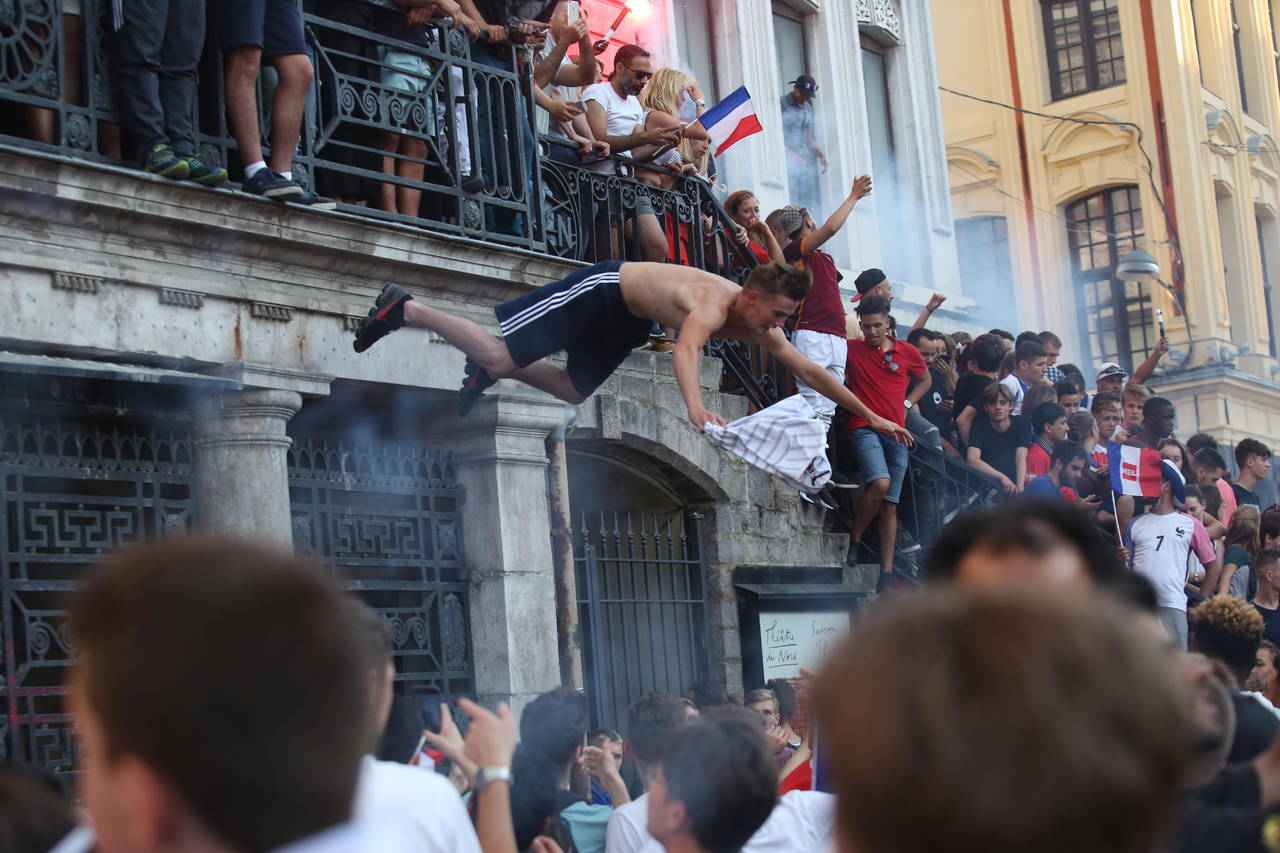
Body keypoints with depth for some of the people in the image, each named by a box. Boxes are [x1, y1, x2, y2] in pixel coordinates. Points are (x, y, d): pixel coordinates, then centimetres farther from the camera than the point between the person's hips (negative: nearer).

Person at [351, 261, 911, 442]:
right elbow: (686, 351, -56)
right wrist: (696, 407, -73)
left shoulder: (760, 327, -9)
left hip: (628, 320, 9)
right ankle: (404, 309, 1)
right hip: (605, 287, -9)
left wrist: (871, 415, -2)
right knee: (501, 355, -12)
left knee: (574, 391, 18)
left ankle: (490, 372, 32)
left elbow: (809, 372, -1)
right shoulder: (714, 306, -35)